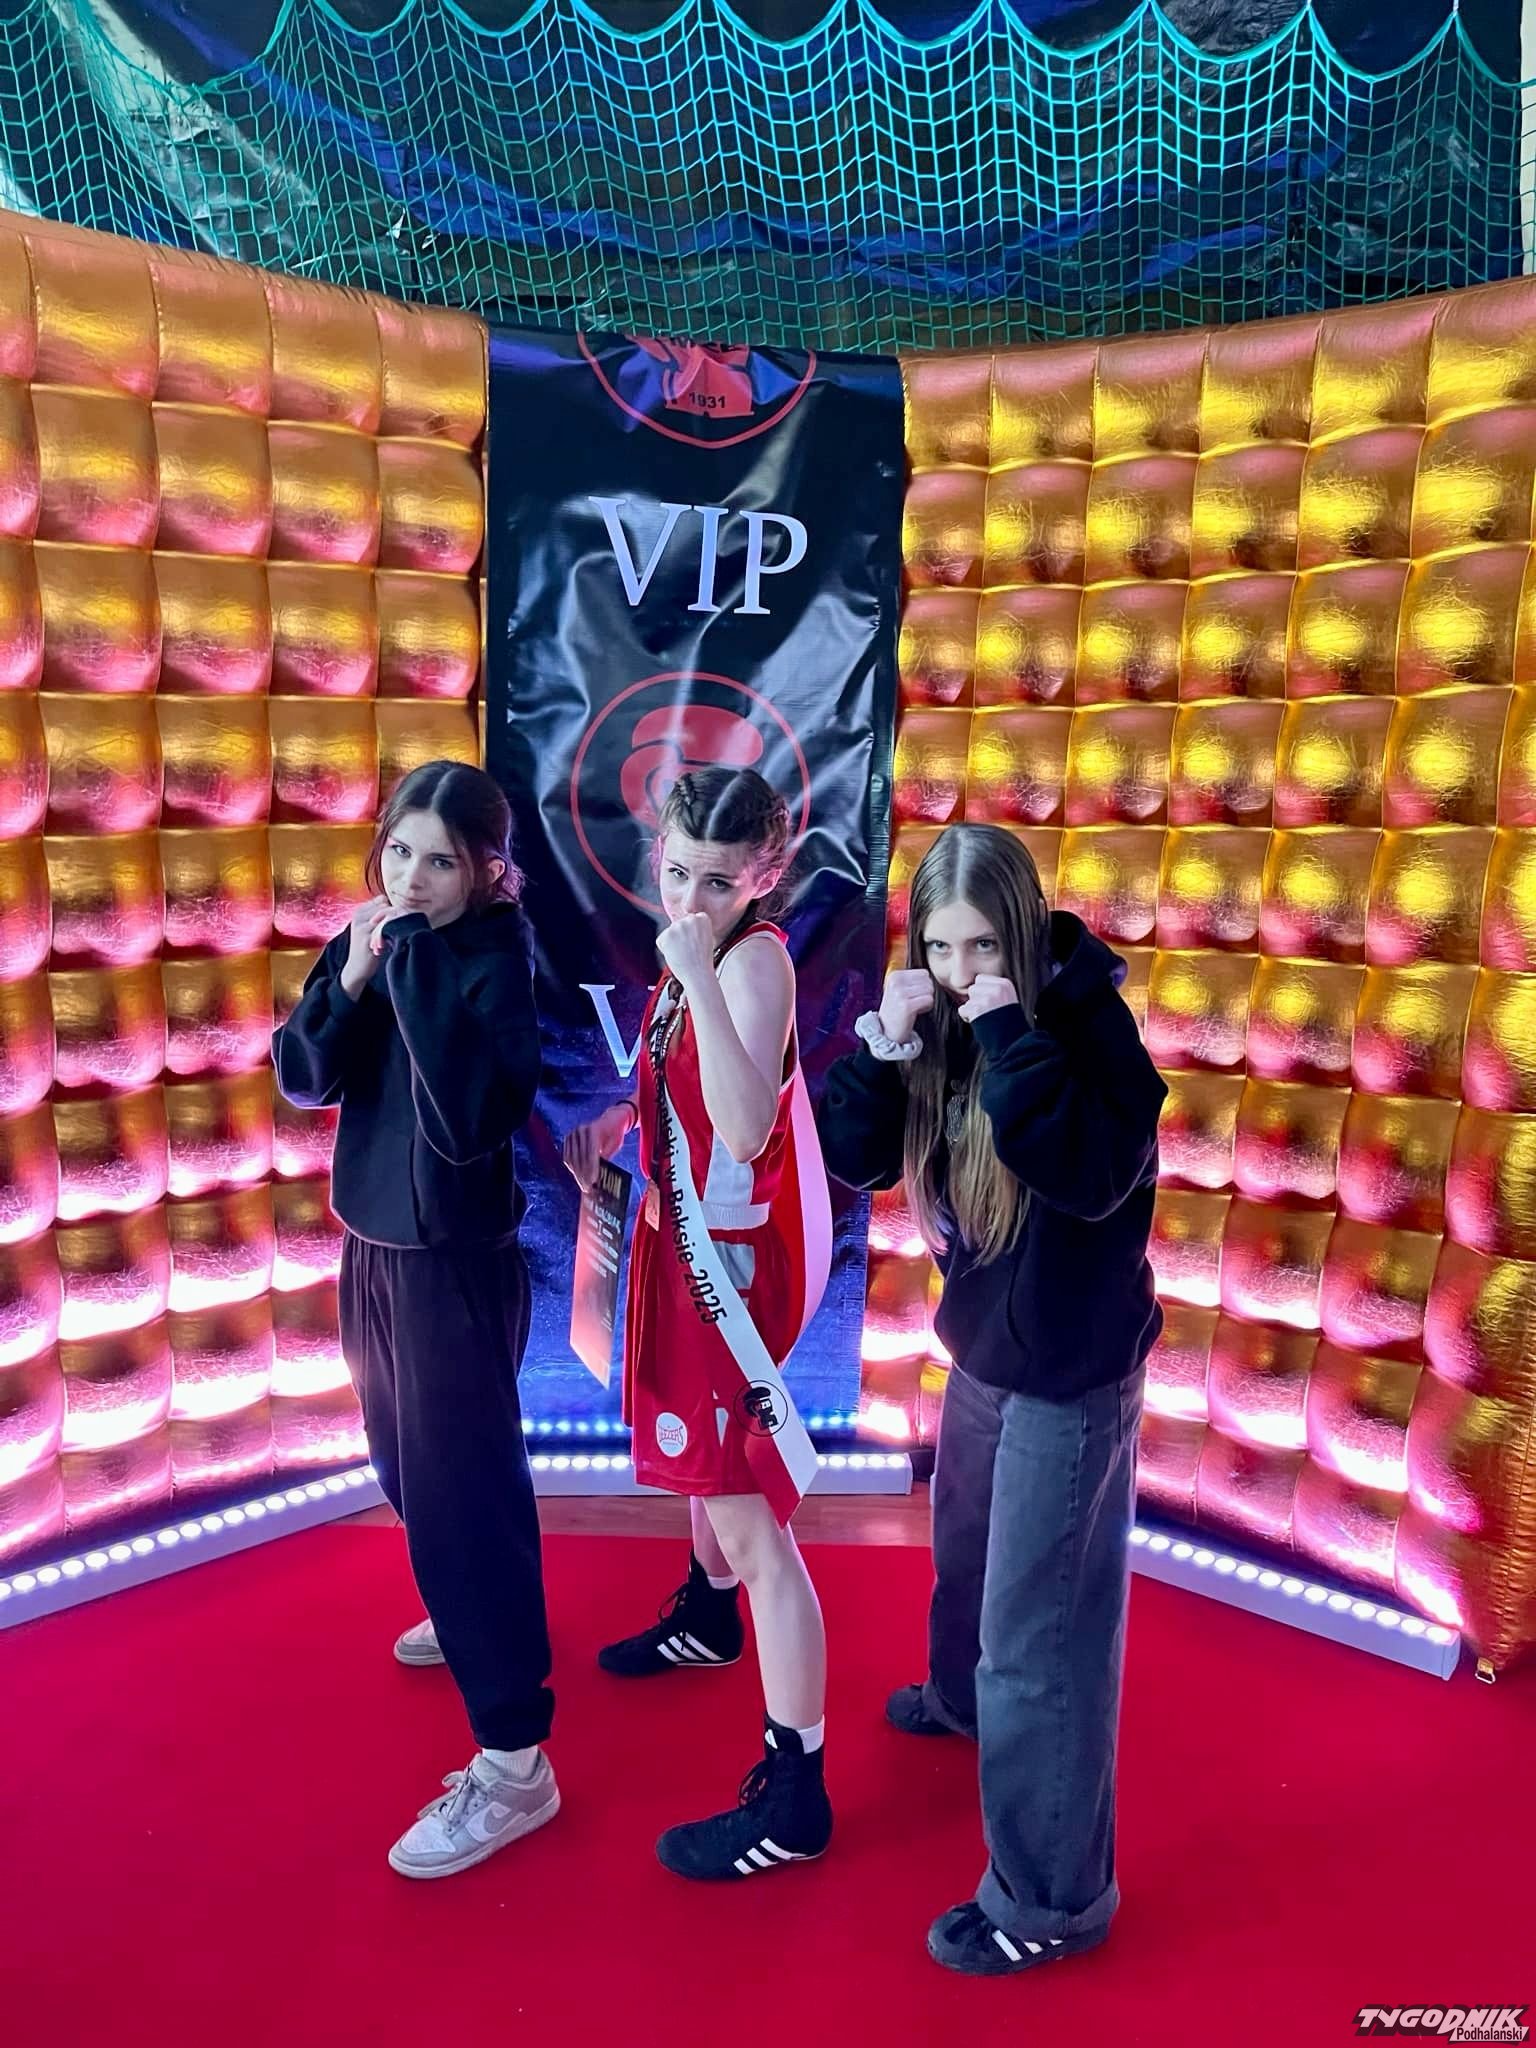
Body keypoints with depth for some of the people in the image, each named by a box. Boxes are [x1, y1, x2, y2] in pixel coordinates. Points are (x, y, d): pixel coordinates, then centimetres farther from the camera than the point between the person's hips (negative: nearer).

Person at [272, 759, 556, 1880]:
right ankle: (472, 1615, 51)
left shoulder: (497, 960, -18)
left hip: (458, 1260, -7)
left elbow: (471, 1121, -29)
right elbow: (304, 1080, -3)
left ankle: (513, 1765, 8)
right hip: (372, 1243, 8)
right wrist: (350, 981, -18)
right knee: (410, 1467, 24)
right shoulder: (371, 939, 0)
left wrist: (418, 975, -29)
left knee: (462, 1489, -3)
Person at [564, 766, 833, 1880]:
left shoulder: (755, 960, -23)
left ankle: (795, 1794, 8)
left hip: (735, 1251, -10)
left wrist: (698, 977, -38)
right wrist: (616, 1115, 4)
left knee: (749, 1509, -5)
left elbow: (746, 1126, -38)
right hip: (694, 1235, 10)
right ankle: (711, 1615, 58)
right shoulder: (699, 954, 2)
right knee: (703, 1444, 30)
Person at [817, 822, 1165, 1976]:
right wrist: (884, 1044, -21)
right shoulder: (944, 1029, -3)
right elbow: (854, 1158, -7)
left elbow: (1095, 1174, -36)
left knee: (1043, 1630, 2)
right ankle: (966, 1701, 59)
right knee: (968, 1555, 30)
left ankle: (1055, 1899, 20)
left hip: (1072, 1376, -7)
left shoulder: (1084, 1018, -21)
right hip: (985, 1352, 7)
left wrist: (1011, 1038, -36)